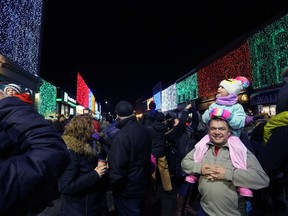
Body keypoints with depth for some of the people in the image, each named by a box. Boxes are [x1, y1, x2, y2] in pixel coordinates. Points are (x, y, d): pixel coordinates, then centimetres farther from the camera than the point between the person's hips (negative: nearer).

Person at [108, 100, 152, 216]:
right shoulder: (144, 130, -1)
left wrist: (112, 185, -12)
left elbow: (117, 167, -30)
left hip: (128, 190, -7)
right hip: (144, 184, 7)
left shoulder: (121, 136, -28)